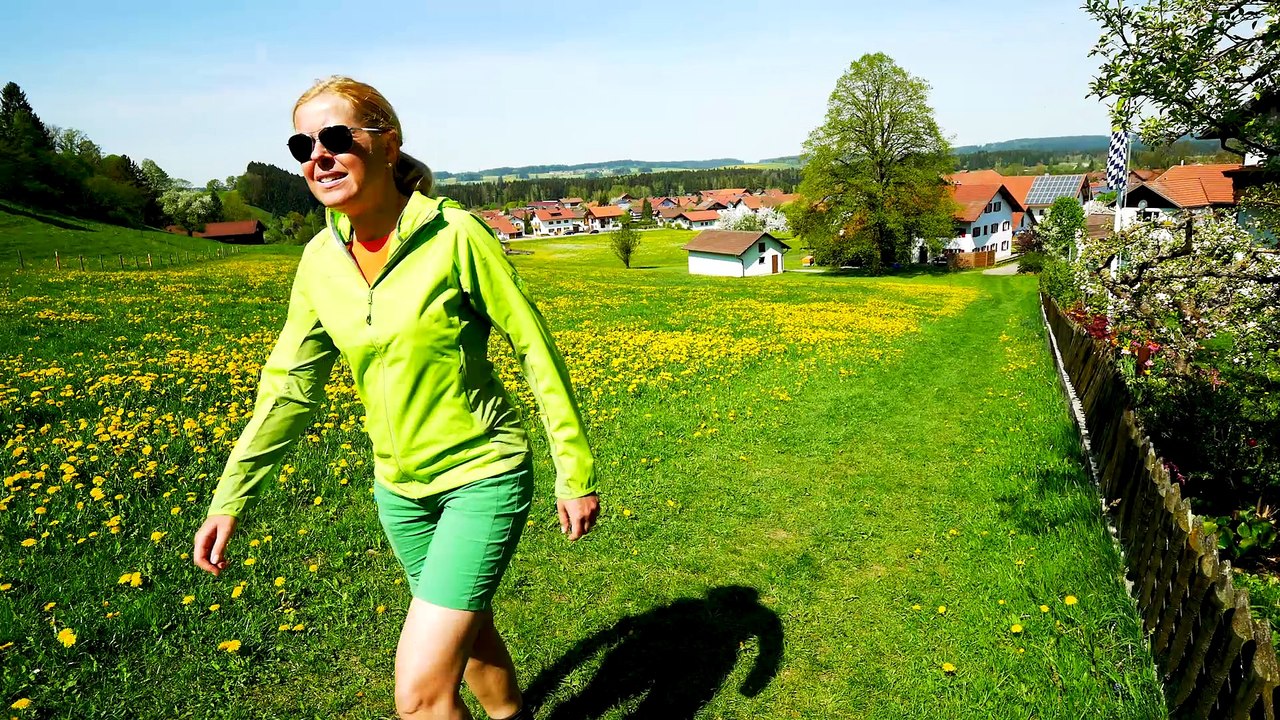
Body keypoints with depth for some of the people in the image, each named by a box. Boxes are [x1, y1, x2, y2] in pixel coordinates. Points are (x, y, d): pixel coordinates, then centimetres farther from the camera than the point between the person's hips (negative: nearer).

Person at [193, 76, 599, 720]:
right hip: (398, 486, 6)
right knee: (464, 630, 25)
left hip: (483, 477, -6)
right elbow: (289, 384, 3)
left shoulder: (455, 236, -20)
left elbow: (536, 351, -14)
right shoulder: (320, 261, -4)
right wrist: (229, 499, 2)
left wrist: (575, 475, -11)